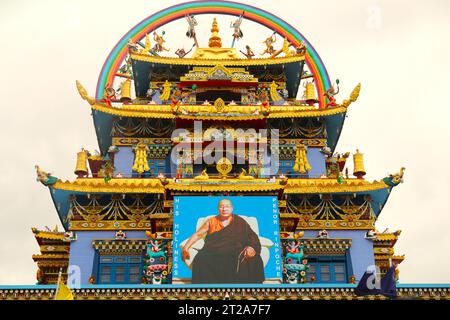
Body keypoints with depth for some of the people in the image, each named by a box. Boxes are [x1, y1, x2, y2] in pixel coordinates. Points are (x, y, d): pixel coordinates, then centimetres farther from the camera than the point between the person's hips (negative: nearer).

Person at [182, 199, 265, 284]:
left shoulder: (240, 222, 17)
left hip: (234, 252, -1)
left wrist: (251, 248, -14)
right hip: (213, 252, 1)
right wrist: (185, 248, 1)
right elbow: (197, 234, 16)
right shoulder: (211, 221, 21)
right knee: (201, 259, -33)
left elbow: (252, 237, 8)